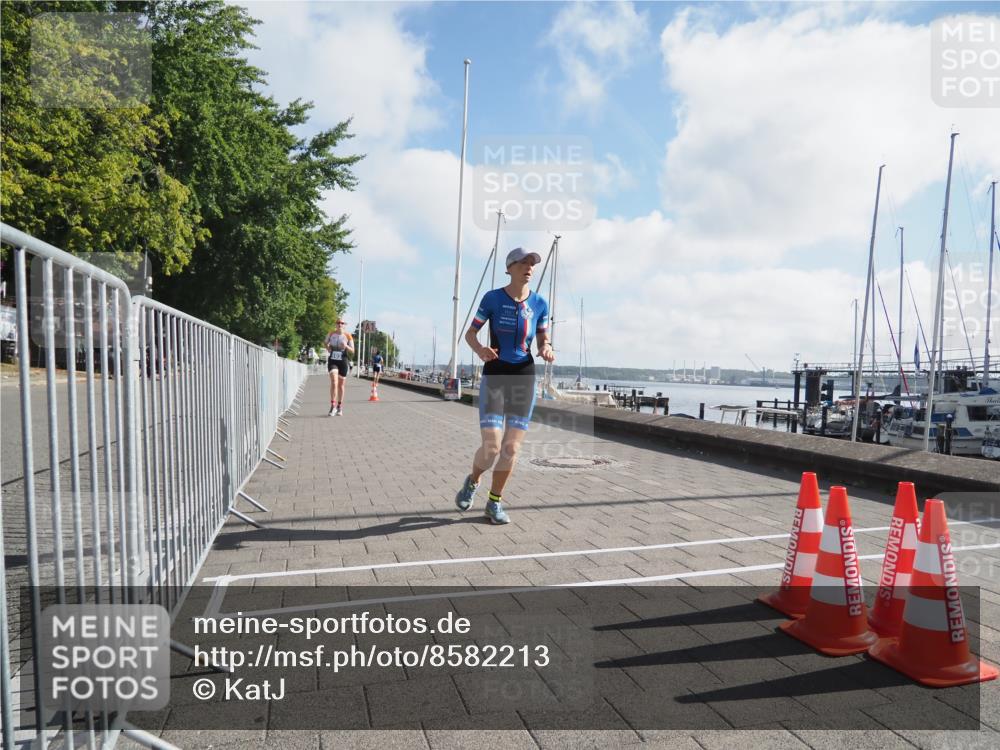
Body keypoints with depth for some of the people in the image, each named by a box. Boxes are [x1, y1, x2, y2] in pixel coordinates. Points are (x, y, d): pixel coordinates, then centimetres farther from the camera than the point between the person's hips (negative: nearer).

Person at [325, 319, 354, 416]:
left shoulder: (347, 336, -2)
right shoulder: (331, 333, 2)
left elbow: (352, 351, 0)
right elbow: (325, 342, 23)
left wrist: (346, 346, -19)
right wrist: (328, 348, 3)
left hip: (343, 361, 0)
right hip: (332, 361, 0)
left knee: (341, 385, 9)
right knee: (334, 382, -18)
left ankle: (339, 407, 23)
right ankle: (333, 406, -17)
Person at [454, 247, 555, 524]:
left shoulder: (539, 303, 3)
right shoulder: (492, 298, -4)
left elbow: (542, 340, 11)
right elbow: (470, 333, 1)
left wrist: (546, 350, -13)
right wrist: (480, 350, -21)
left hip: (524, 377, 3)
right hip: (494, 376, -3)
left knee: (512, 447, 2)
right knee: (492, 447, -12)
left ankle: (495, 502, 21)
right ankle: (472, 482, 22)